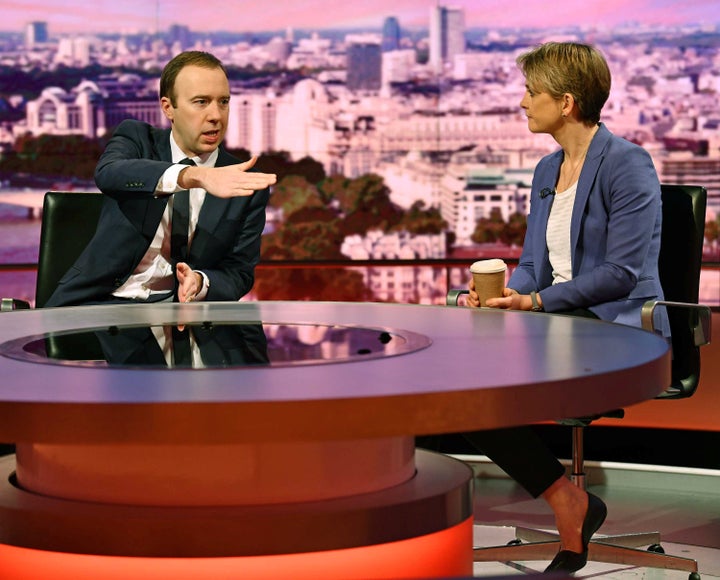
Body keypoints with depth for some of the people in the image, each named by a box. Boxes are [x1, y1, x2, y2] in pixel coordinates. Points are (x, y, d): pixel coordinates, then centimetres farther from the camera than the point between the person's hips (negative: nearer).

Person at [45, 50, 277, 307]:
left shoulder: (248, 187, 6)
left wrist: (200, 282, -20)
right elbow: (108, 173, -22)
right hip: (98, 303, -2)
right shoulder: (136, 138, 2)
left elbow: (239, 274, 6)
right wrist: (196, 176, -41)